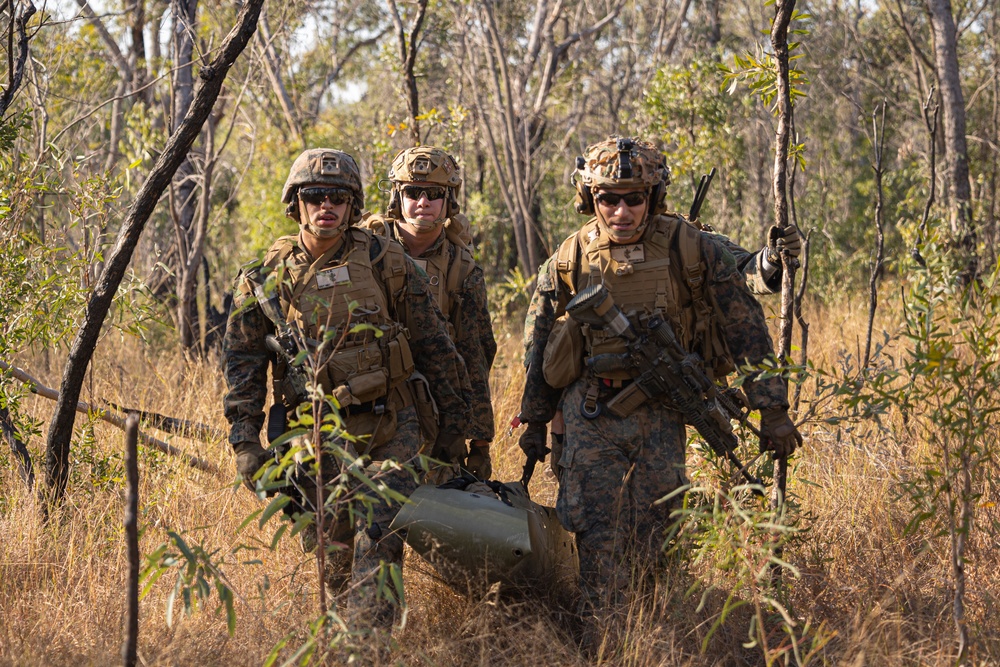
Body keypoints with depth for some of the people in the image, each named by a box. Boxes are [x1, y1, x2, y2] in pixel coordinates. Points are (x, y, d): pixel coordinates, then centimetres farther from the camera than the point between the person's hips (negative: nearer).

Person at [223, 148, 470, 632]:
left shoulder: (383, 261, -2)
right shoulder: (267, 278, 2)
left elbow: (432, 344, 5)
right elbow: (242, 363, 6)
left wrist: (452, 417, 8)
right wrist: (245, 443, -1)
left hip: (388, 430, -2)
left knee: (377, 536, -17)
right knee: (330, 554, 7)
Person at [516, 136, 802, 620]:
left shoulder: (690, 249, -8)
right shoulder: (570, 259, -2)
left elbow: (745, 328, -3)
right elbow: (539, 343, 12)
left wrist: (772, 409, -5)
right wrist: (534, 421, 14)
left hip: (661, 411, -1)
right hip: (591, 413, 1)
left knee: (655, 532, 2)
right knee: (598, 533, -3)